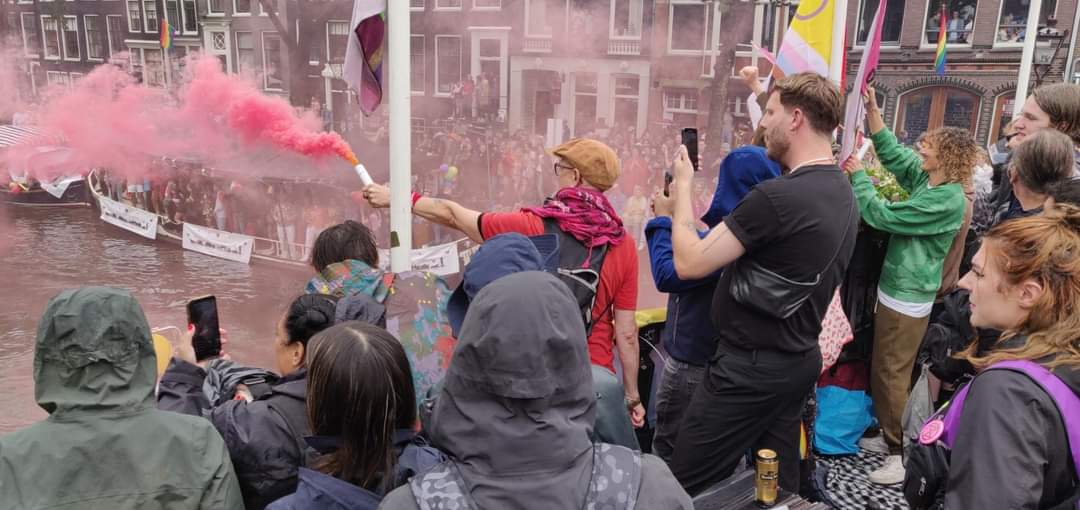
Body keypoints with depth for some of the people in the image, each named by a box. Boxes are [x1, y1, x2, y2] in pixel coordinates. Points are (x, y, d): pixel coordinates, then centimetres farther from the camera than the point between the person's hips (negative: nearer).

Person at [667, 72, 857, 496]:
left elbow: (689, 263, -20)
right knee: (778, 485, 20)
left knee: (688, 490, 4)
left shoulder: (778, 195, -25)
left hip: (750, 367, -9)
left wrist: (683, 186, -7)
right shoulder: (843, 193, 5)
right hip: (799, 361, 9)